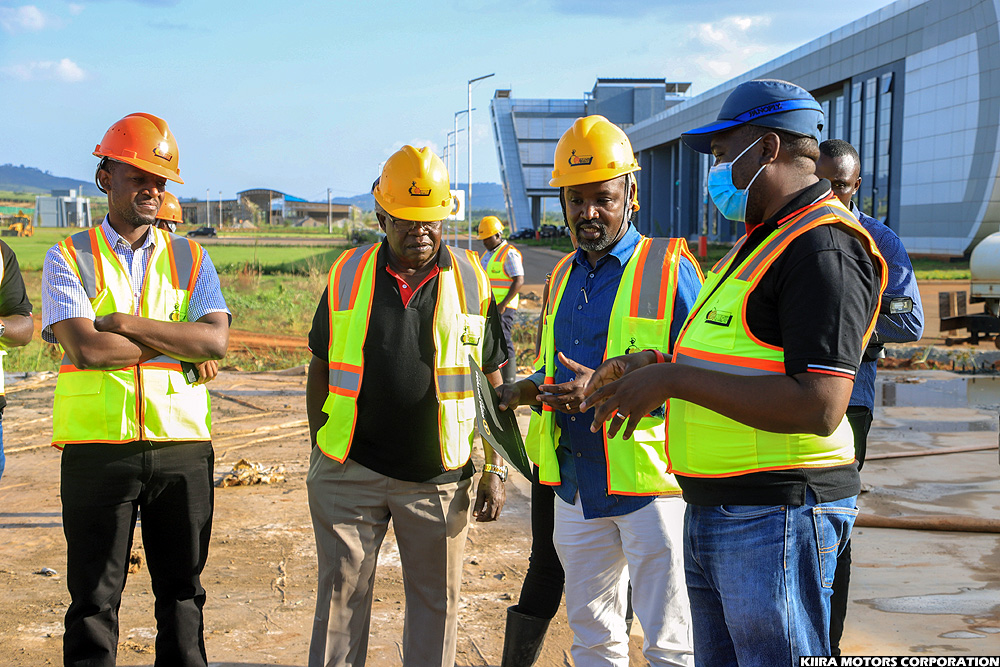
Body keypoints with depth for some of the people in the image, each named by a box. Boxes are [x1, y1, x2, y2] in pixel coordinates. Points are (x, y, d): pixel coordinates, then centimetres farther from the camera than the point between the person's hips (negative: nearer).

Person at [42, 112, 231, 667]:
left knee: (182, 592, 11)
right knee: (93, 598, 5)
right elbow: (85, 349, -13)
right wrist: (176, 341, -6)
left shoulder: (189, 259, 10)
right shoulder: (69, 258, 2)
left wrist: (123, 323, -12)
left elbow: (216, 340, -7)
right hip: (98, 448, -2)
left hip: (182, 446, 3)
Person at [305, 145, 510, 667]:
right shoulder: (348, 276, 2)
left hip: (438, 476, 0)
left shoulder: (470, 280, 1)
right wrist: (320, 451, 8)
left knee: (437, 600, 10)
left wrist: (496, 470, 1)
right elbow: (320, 369, 11)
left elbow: (494, 382, 4)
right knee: (341, 595, 7)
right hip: (350, 471, 1)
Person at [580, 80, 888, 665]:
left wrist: (673, 380, -21)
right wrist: (645, 370, 9)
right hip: (713, 513, 10)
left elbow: (819, 408, -26)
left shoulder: (823, 249, -17)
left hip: (778, 517, -10)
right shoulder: (763, 240, 18)